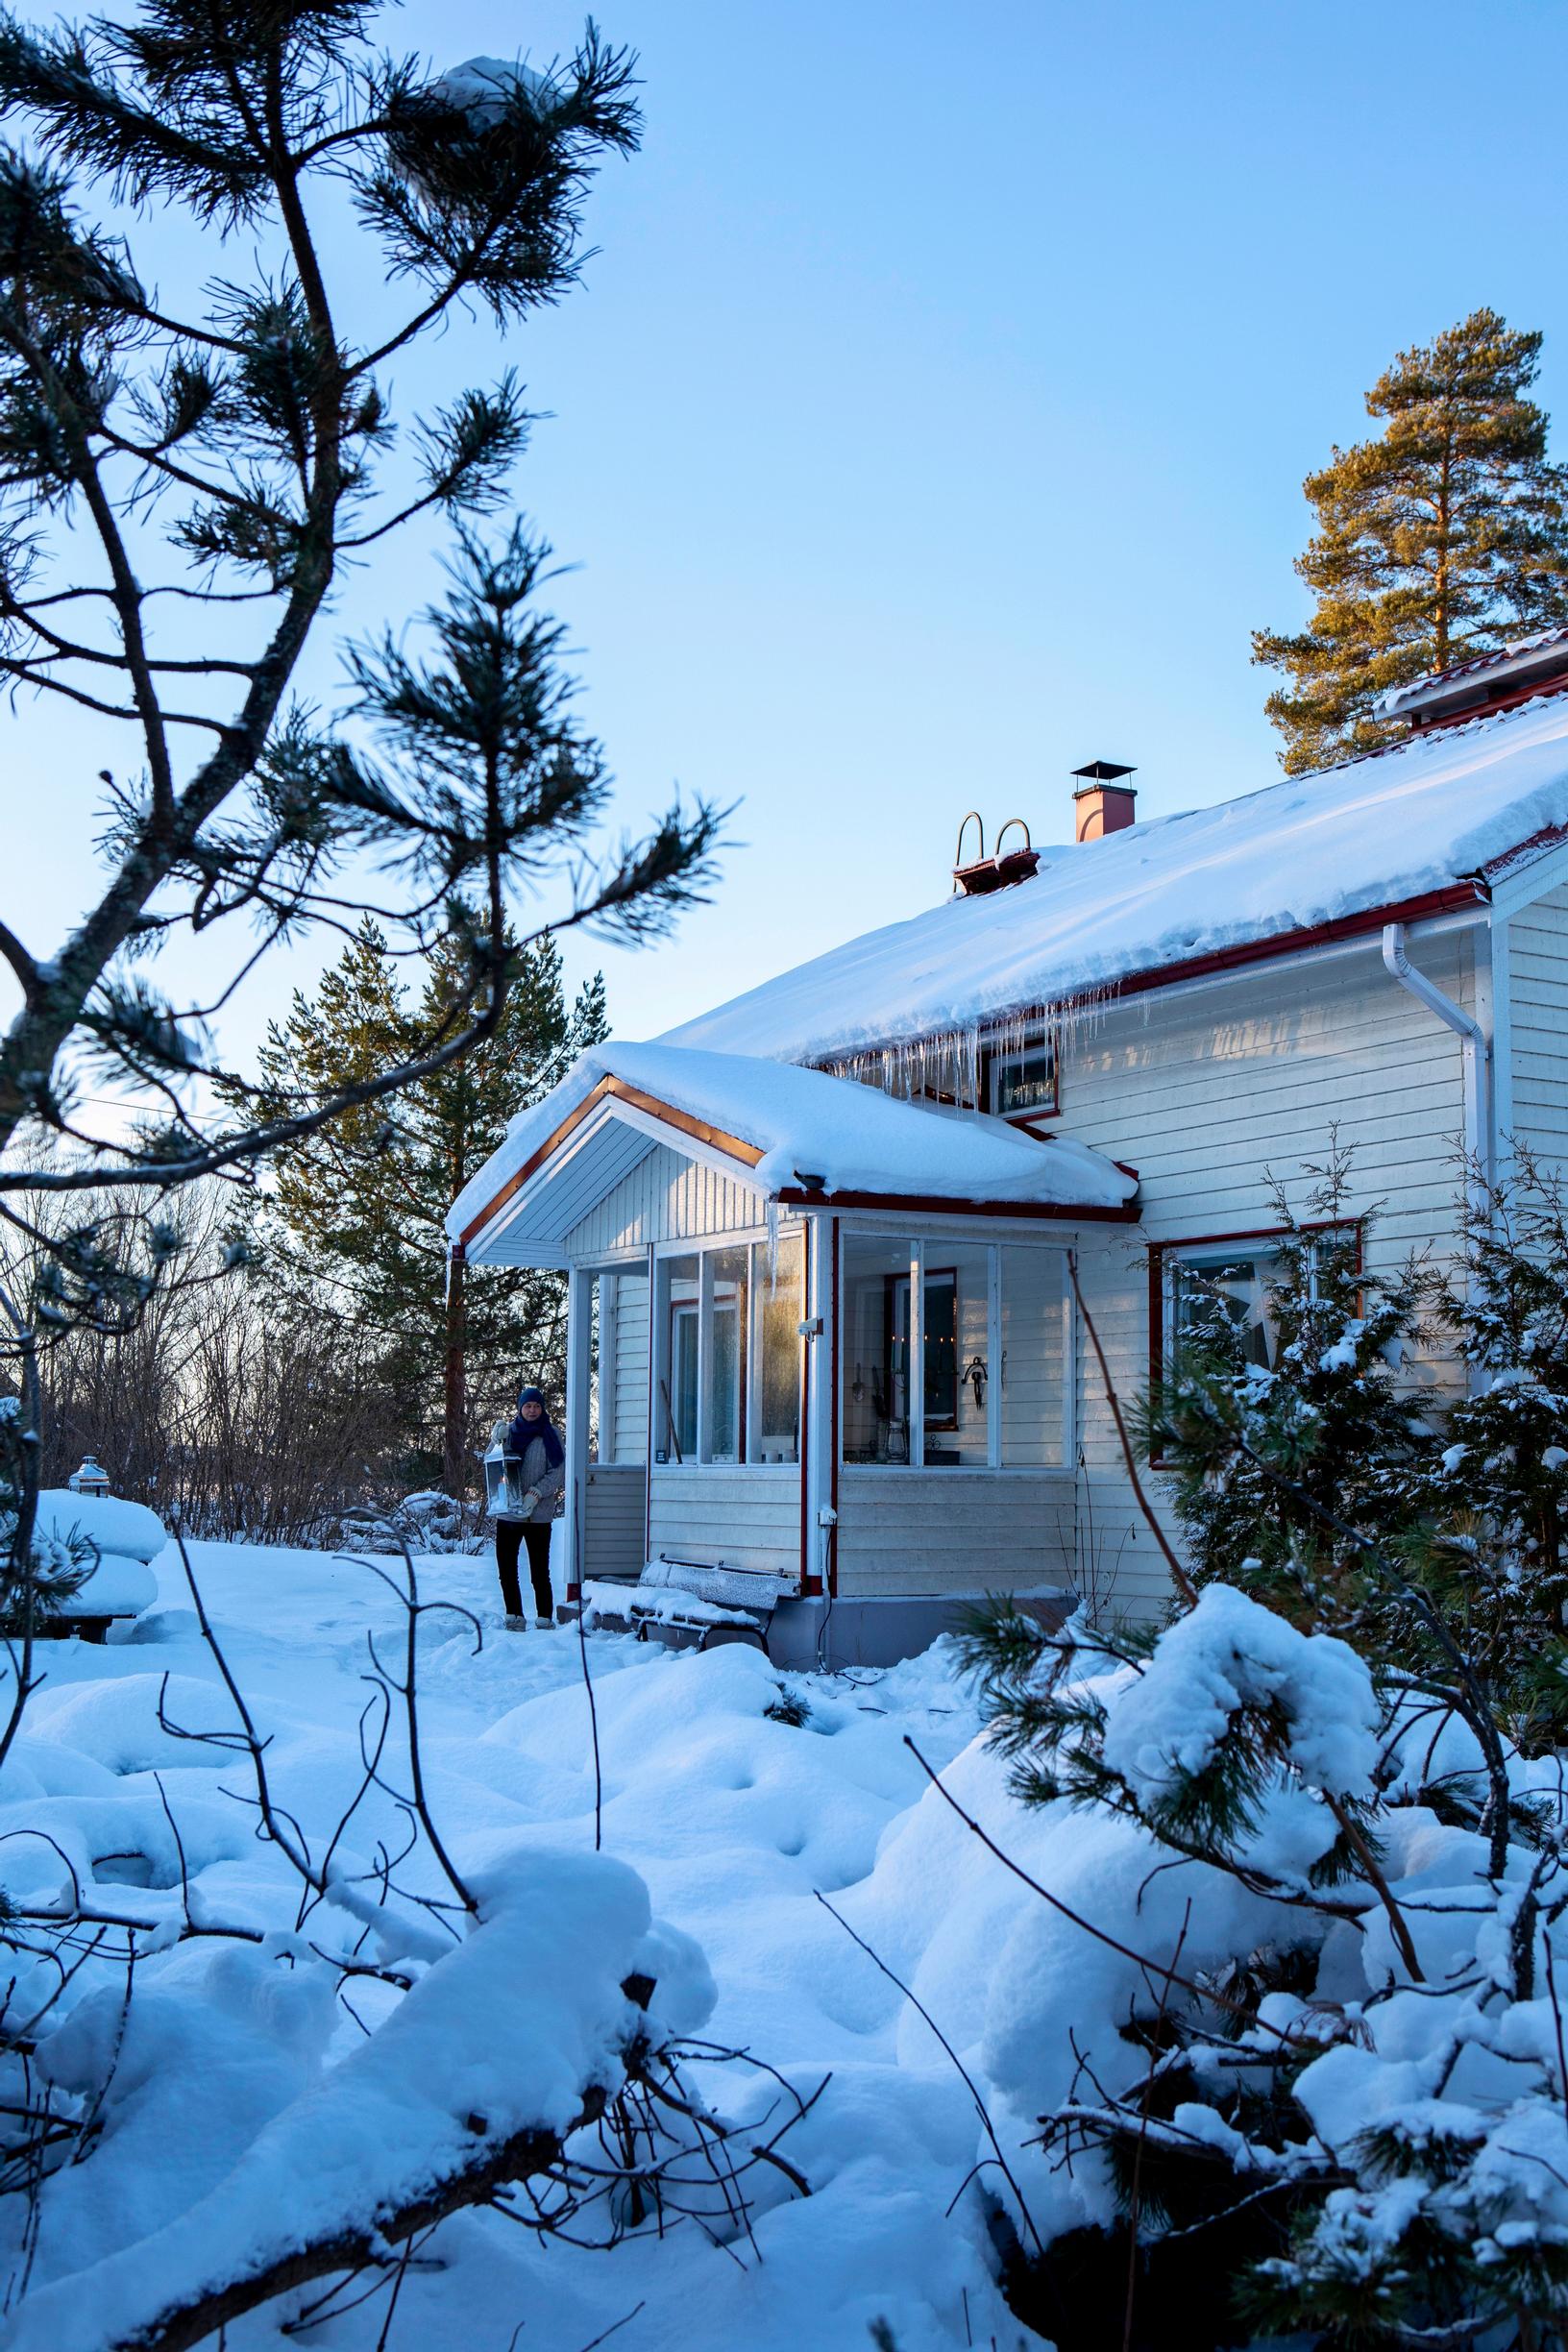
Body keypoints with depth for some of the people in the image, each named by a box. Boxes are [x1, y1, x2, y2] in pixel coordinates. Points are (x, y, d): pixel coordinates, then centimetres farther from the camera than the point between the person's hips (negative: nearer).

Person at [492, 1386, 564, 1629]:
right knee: (506, 1568, 5)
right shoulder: (511, 1431, 11)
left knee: (540, 1572, -3)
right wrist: (498, 1440, -8)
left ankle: (545, 1619, 3)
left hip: (538, 1514, -4)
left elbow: (559, 1472, -4)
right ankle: (514, 1616, 14)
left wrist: (535, 1493, -15)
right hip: (508, 1510, 4)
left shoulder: (550, 1434, 1)